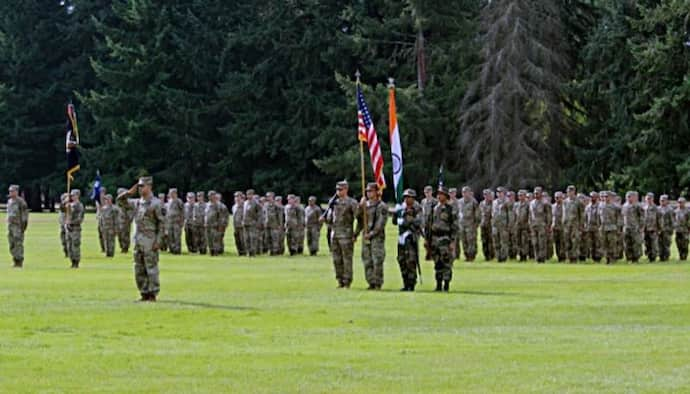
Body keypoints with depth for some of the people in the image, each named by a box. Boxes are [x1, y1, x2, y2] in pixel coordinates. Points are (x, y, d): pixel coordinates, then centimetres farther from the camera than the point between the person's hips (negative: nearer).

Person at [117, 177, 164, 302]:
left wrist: (158, 241, -16)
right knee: (139, 270, 8)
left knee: (151, 268, -4)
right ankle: (144, 294, 15)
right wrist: (130, 192, 4)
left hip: (150, 240, -7)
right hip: (138, 240, 7)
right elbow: (120, 201, 20)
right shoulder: (137, 202, 11)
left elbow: (162, 223, -10)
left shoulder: (156, 203, -9)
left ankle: (153, 295, 0)